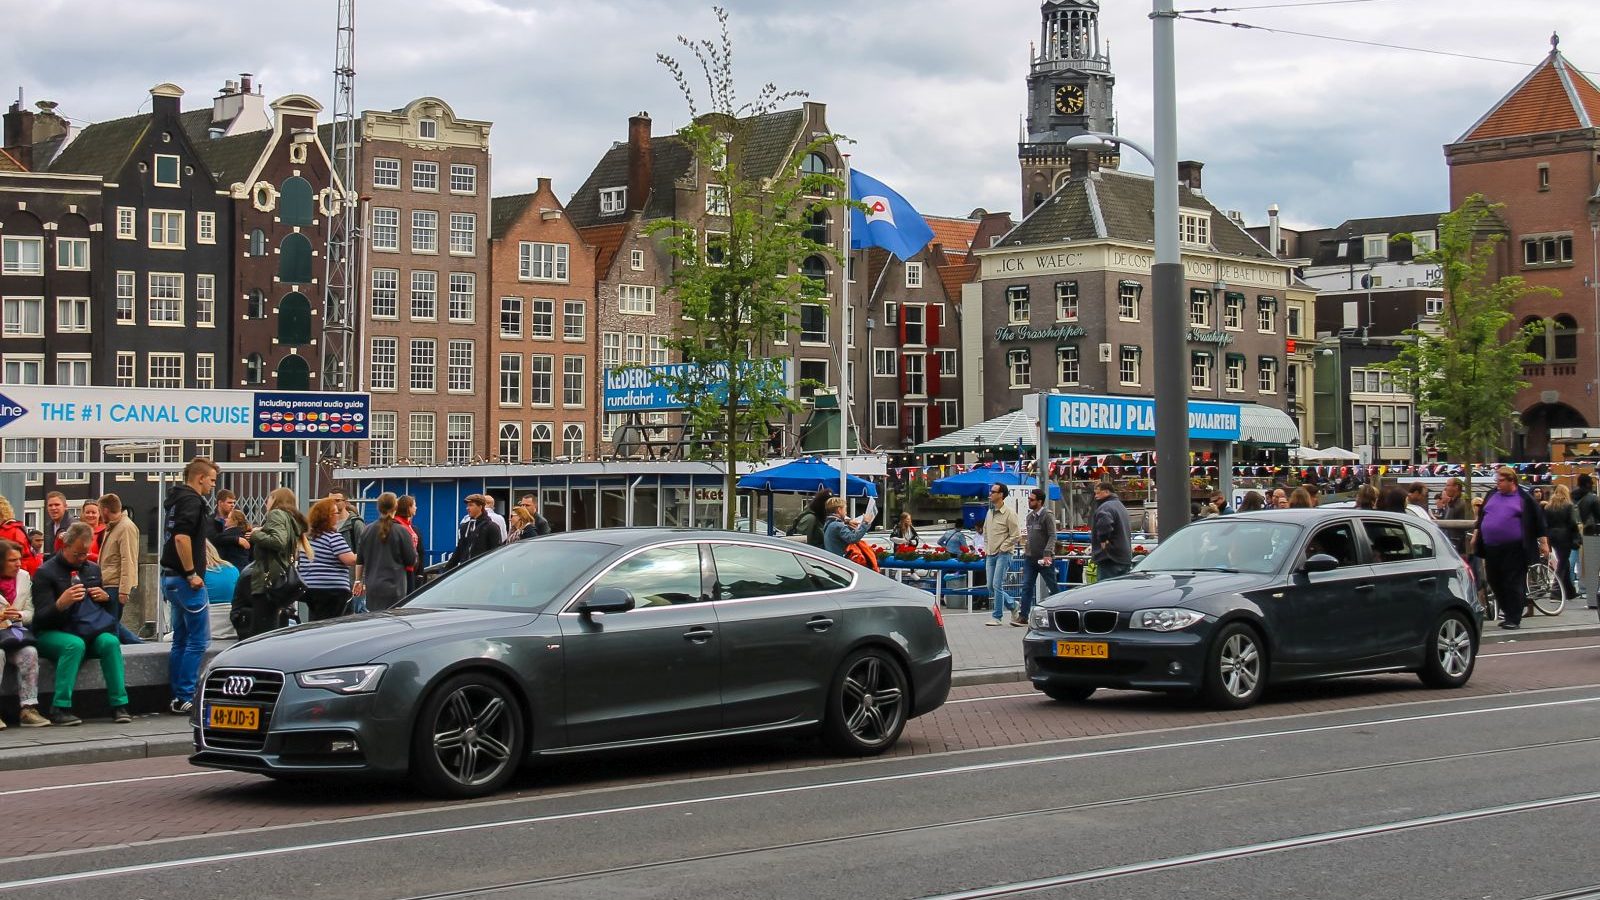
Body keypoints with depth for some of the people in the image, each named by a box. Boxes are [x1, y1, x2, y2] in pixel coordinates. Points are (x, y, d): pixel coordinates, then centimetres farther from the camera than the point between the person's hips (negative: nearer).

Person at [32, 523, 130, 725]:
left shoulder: (93, 569, 15)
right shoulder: (46, 572, -3)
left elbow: (109, 608, 26)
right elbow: (41, 617, -11)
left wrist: (105, 597, 1)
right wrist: (61, 604, -32)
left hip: (89, 633, 4)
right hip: (52, 634, -4)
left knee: (110, 642, -27)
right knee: (75, 644, -37)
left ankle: (119, 705, -26)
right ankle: (60, 709, -35)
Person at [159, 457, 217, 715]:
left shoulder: (174, 498, 16)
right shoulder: (192, 501, -14)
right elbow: (181, 537, -27)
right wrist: (191, 573, -20)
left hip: (171, 578, 10)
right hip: (186, 580, -10)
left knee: (181, 640, 14)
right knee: (198, 640, -4)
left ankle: (177, 698, 17)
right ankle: (185, 698, -4)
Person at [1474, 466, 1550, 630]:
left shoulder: (1525, 499, -2)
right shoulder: (1491, 496, 13)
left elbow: (1539, 520, 1)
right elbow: (1481, 519, 22)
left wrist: (1543, 543, -1)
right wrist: (1476, 536, 20)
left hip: (1514, 549, -6)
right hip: (1492, 549, 6)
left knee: (1514, 584, -6)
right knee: (1496, 583, 10)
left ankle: (1514, 619, -1)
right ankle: (1509, 612, 25)